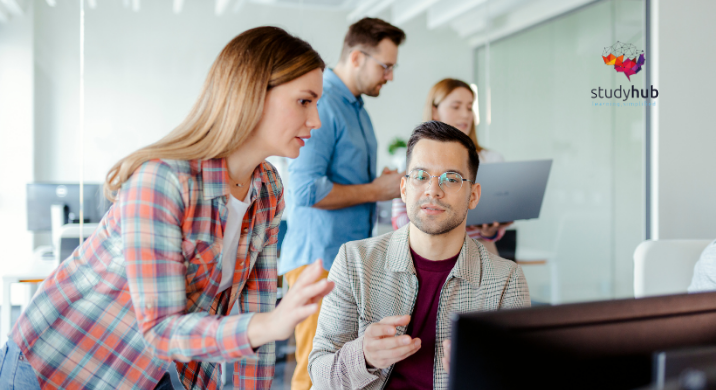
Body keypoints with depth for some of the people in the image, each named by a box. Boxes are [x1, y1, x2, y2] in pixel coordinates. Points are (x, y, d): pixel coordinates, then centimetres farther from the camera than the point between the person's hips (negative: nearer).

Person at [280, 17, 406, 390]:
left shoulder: (357, 108, 17)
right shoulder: (321, 105, -14)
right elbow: (306, 190, -23)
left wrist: (388, 184, 10)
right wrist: (374, 191, -13)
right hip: (320, 257, -9)